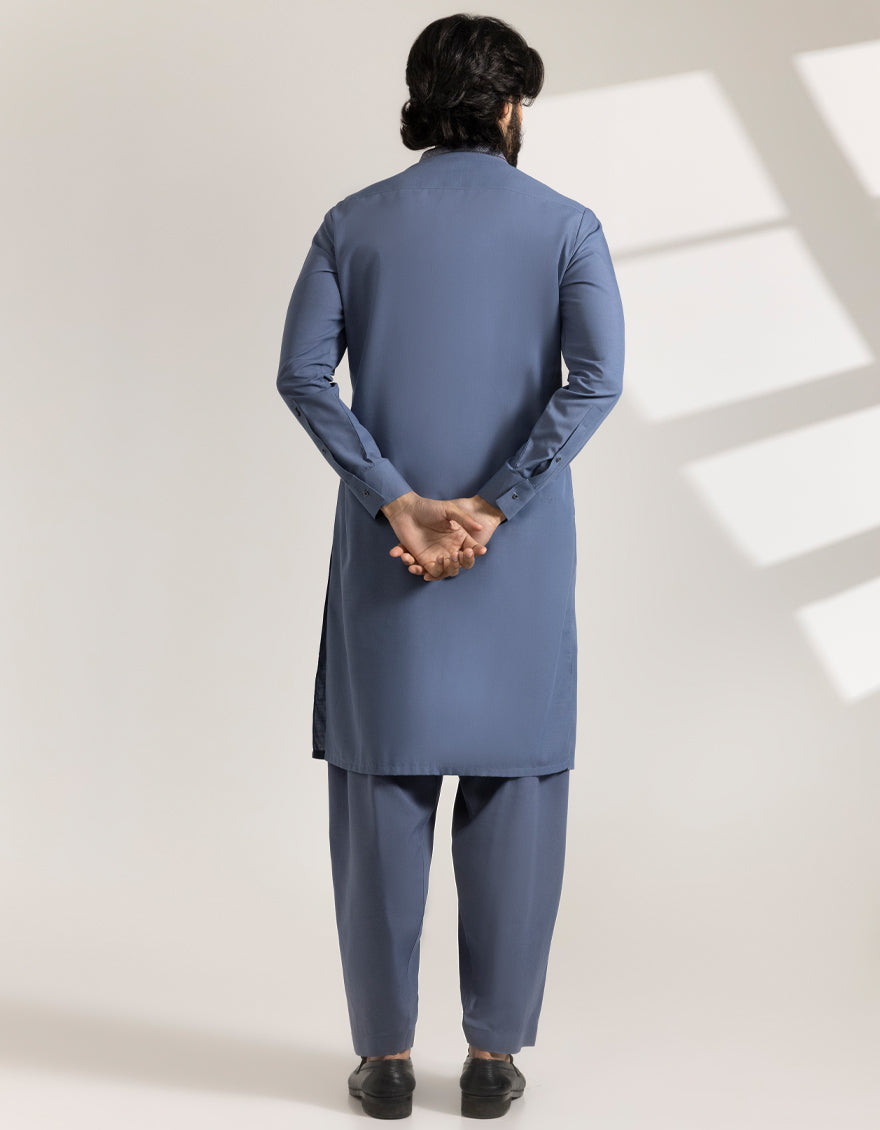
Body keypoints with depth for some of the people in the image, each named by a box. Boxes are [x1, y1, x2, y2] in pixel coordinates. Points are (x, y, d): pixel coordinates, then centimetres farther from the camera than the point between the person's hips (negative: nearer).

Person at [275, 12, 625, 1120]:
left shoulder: (354, 221, 4)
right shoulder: (564, 224, 0)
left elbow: (303, 371, -9)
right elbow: (597, 376, -15)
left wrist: (400, 502, -12)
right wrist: (490, 506, -15)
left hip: (386, 552, 1)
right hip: (520, 562, -1)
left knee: (383, 791, 8)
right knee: (512, 794, 8)